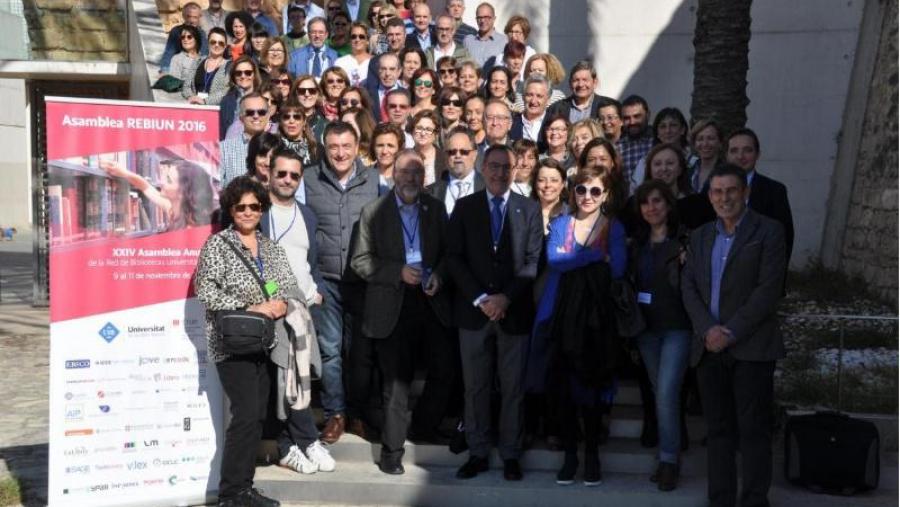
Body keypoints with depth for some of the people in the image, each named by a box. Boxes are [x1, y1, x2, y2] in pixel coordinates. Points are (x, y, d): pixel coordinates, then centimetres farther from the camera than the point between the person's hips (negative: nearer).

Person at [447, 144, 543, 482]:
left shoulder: (530, 209, 4)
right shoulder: (464, 207, 5)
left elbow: (534, 261, -2)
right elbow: (454, 257, 0)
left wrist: (506, 297, -13)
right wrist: (480, 298, -11)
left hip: (514, 311, -1)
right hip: (473, 310, 1)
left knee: (512, 387, 6)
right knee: (475, 386, 7)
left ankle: (510, 455, 17)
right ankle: (478, 453, 17)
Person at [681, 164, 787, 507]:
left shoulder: (768, 231, -1)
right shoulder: (700, 236, 15)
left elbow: (768, 289, -9)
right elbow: (688, 286, 8)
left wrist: (731, 334, -13)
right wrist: (708, 329, -8)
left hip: (751, 348, -5)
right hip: (709, 348, 5)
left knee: (754, 430, 0)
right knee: (718, 429, 9)